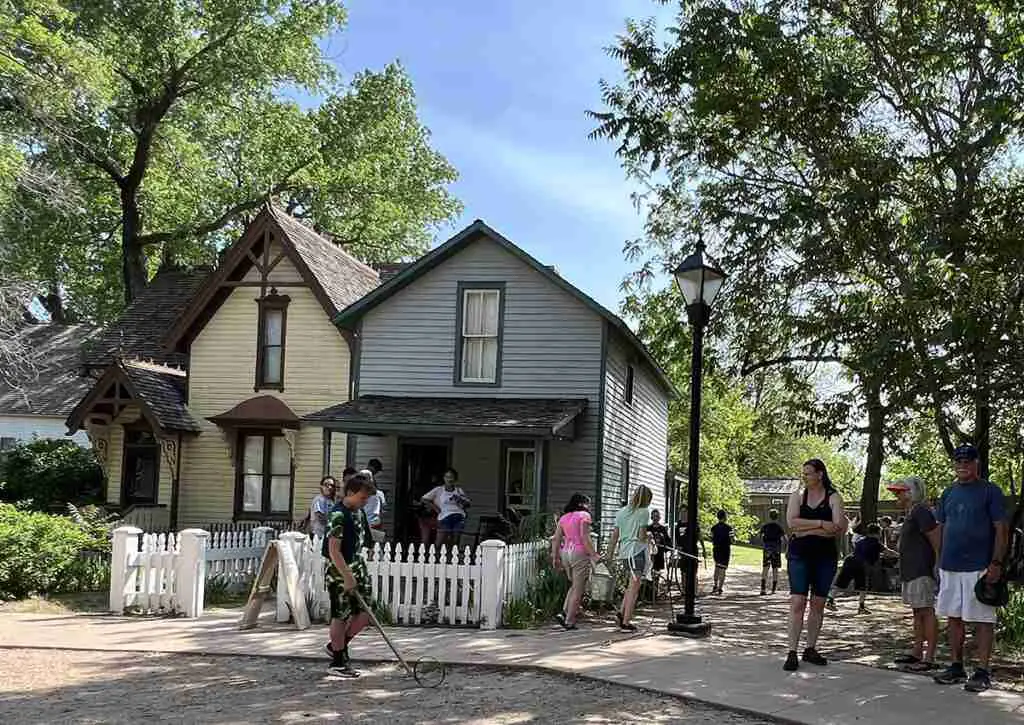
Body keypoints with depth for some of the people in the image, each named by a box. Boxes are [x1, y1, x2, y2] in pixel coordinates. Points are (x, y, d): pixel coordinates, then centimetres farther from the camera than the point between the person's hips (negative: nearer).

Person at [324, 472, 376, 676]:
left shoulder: (359, 511, 8)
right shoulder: (339, 515, -20)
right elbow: (334, 550, -24)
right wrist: (347, 577, -25)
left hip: (358, 568, 8)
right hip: (340, 572, -8)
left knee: (364, 613, 8)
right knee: (341, 616, 1)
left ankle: (338, 645, 27)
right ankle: (338, 662, 13)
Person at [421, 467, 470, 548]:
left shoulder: (459, 491, 14)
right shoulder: (438, 490, 8)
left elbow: (467, 504, 12)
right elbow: (423, 499, 8)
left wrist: (461, 501, -9)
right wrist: (435, 508, 1)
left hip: (458, 518, 2)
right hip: (445, 518, -2)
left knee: (455, 543, 2)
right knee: (439, 544, -7)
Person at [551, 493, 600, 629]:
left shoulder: (564, 517, 14)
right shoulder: (584, 515, -5)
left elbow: (556, 539, 11)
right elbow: (584, 537, -16)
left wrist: (555, 557, 15)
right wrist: (594, 555, -15)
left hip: (565, 553, 7)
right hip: (580, 553, -7)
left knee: (575, 585, 21)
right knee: (578, 589, 1)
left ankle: (564, 613, 7)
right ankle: (569, 622, 1)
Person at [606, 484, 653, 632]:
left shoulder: (621, 511, 12)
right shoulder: (644, 512, -6)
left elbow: (614, 536, 12)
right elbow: (641, 536, -11)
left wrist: (610, 554, 15)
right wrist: (648, 537, 10)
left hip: (624, 553, 7)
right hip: (637, 551, -7)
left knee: (633, 584, 22)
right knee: (634, 587, -1)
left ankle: (622, 612, 14)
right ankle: (626, 621, 0)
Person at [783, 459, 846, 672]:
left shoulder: (833, 497, 2)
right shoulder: (798, 496, 6)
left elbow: (838, 529, -12)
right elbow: (792, 522, -10)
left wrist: (806, 530, -13)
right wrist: (821, 523, -16)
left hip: (825, 557, 1)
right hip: (800, 556, -1)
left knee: (818, 604, 7)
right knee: (797, 603, -8)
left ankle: (810, 649, 17)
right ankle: (792, 652, -7)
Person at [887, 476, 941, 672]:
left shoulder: (921, 512, -14)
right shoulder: (910, 513, 18)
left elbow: (936, 540, -19)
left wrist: (939, 566, -23)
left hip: (923, 571, -11)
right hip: (911, 572, 11)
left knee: (927, 611, -9)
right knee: (918, 612, 14)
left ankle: (929, 658, -8)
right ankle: (916, 653, 21)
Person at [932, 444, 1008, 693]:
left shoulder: (990, 491, -3)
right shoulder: (949, 493, 13)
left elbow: (1002, 529, -7)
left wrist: (996, 563, -14)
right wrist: (939, 561, 12)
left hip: (979, 568, -6)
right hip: (950, 567, 6)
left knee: (982, 620, -2)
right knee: (954, 618, 11)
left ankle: (982, 672, 3)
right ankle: (957, 667, 19)